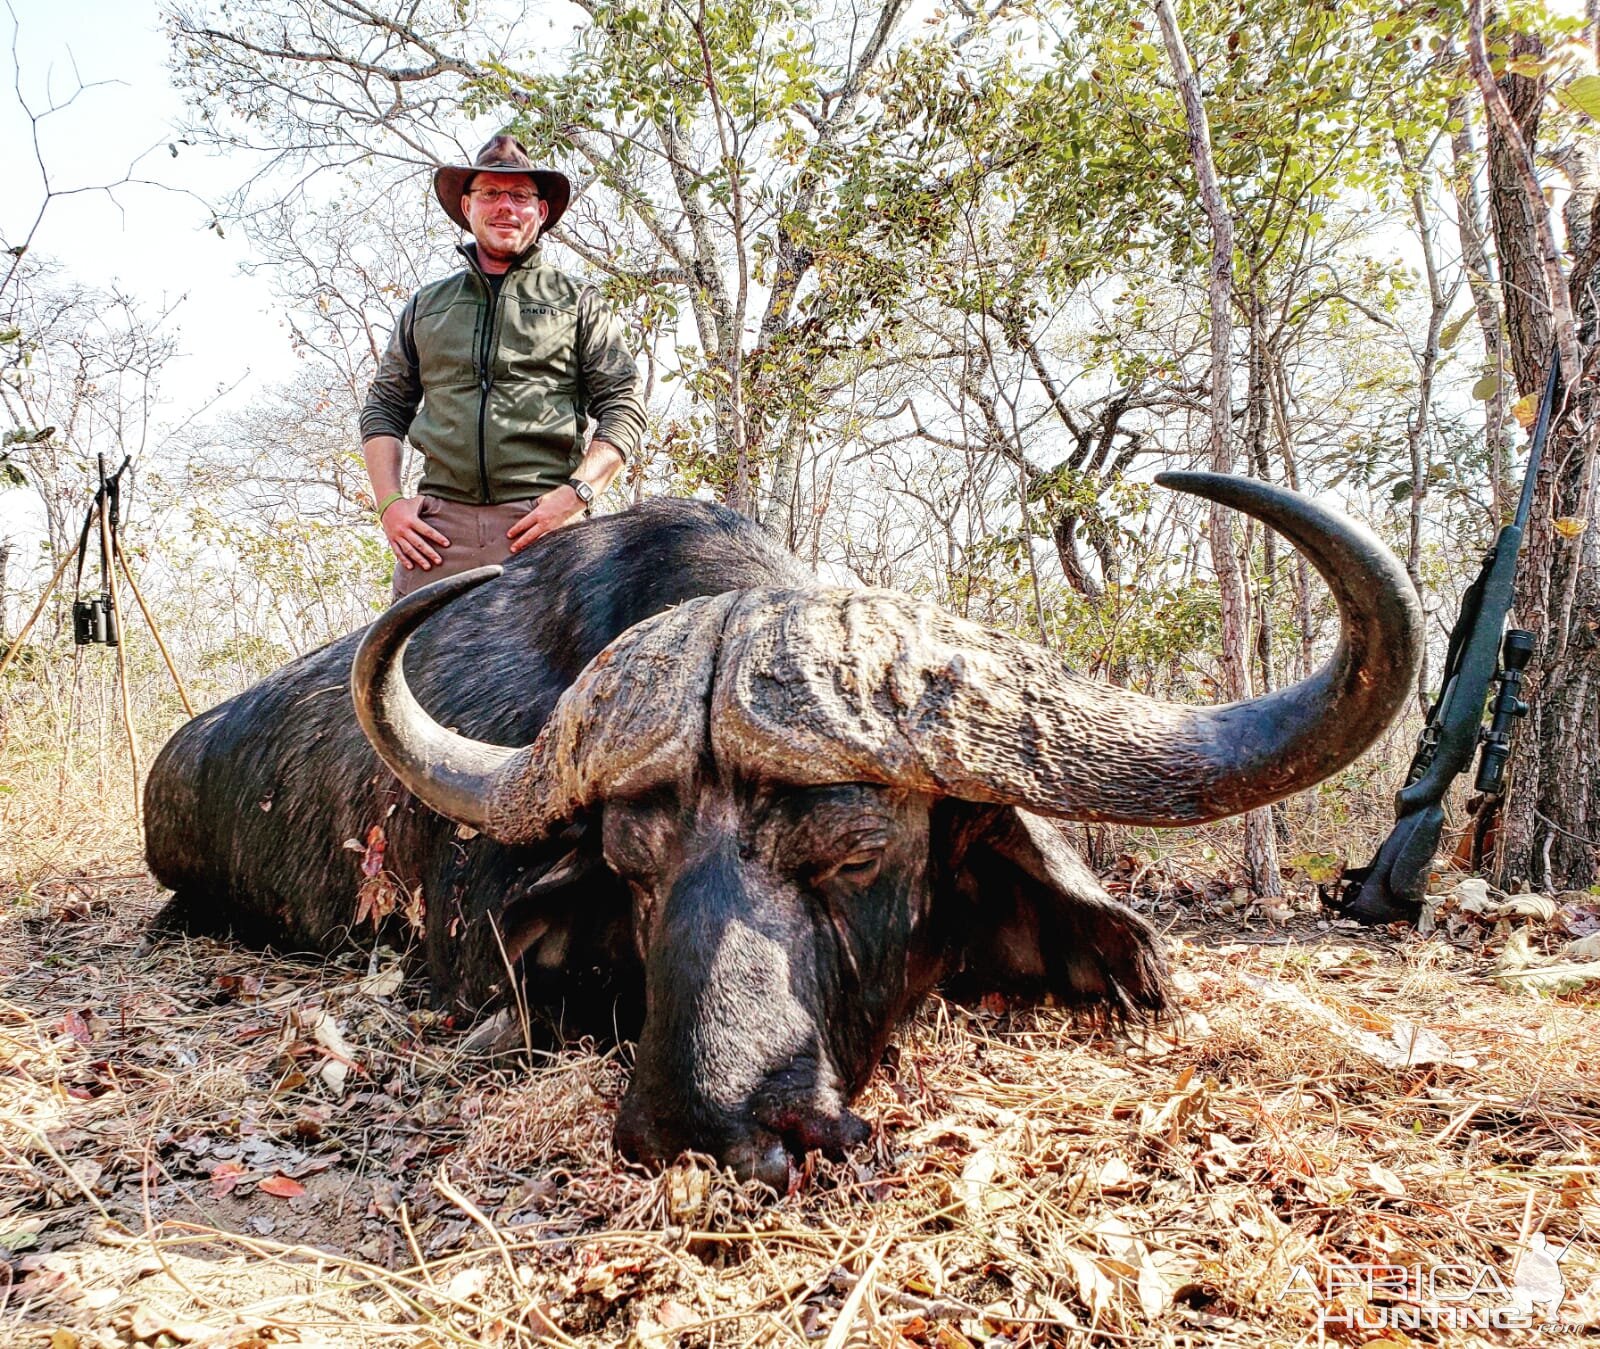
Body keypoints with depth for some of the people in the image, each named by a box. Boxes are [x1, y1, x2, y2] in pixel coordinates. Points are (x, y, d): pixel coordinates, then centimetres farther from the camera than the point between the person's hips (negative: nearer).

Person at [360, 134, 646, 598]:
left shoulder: (577, 302, 15)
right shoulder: (426, 306, 23)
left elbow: (623, 408, 7)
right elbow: (384, 407, 22)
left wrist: (576, 494, -8)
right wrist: (389, 502, 5)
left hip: (541, 522, -2)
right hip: (439, 524, 2)